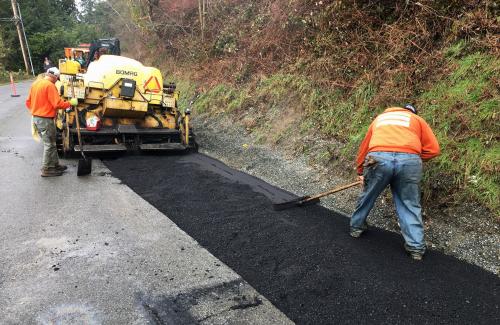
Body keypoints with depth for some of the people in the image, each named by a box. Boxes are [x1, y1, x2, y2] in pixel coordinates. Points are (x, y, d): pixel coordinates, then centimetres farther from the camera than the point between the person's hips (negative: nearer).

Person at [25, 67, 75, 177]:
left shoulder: (35, 83, 10)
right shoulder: (50, 86, -17)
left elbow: (28, 102, 15)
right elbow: (58, 104, -22)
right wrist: (70, 103, -9)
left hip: (36, 118, 9)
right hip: (46, 120, -9)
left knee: (51, 143, 18)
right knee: (49, 145, 2)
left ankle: (55, 164, 28)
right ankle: (46, 169, 9)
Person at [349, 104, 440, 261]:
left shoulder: (379, 118, 36)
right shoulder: (418, 120, 30)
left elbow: (364, 147, 35)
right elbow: (433, 149, 18)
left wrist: (360, 172, 41)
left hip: (378, 159, 1)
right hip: (409, 161, -1)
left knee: (367, 196, 22)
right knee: (410, 205, 13)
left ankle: (356, 227, 39)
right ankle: (416, 247, 15)